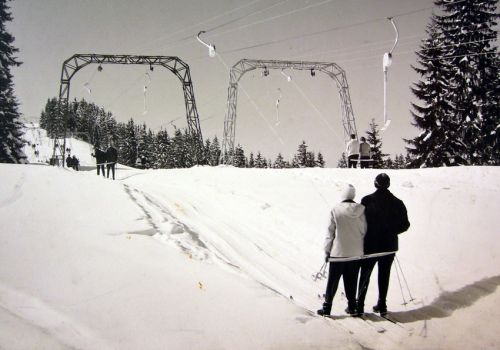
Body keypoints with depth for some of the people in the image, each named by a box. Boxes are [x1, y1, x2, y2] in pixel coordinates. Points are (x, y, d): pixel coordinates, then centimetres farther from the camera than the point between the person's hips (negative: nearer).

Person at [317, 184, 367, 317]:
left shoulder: (336, 210, -11)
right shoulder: (361, 210, -5)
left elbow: (330, 232, -7)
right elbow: (364, 231, 2)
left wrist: (327, 251, 2)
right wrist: (362, 249, 13)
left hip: (338, 252, -2)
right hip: (356, 253, 2)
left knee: (333, 281, 7)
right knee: (352, 281, 14)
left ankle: (327, 307, 11)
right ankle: (351, 307, 19)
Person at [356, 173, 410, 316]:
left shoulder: (367, 200, -11)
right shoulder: (397, 203, -3)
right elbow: (405, 225, 1)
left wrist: (363, 236, 4)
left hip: (370, 245, -2)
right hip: (389, 246, 2)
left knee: (365, 275, 8)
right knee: (384, 276, 13)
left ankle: (359, 305, 9)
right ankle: (382, 306, 17)